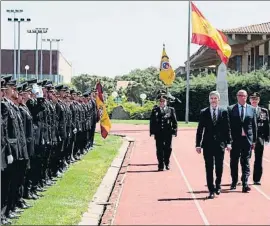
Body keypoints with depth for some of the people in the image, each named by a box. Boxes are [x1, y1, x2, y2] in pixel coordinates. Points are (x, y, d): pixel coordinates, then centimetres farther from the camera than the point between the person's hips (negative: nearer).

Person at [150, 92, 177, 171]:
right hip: (158, 133, 0)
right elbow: (152, 121, 4)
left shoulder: (171, 110, 5)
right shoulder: (155, 110, 5)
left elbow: (174, 121, 4)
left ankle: (167, 163, 23)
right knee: (159, 149, 0)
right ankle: (161, 165, 5)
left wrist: (174, 131, -3)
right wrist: (152, 132, -3)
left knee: (168, 148, 6)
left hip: (168, 133, 0)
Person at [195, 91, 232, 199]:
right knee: (209, 168, 0)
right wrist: (198, 144, -2)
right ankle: (211, 190, 6)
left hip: (220, 144, 0)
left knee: (219, 167, 7)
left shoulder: (224, 112, 4)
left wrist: (228, 142, -3)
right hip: (207, 145, 0)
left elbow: (227, 128, 4)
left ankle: (218, 185, 29)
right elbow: (200, 129, 3)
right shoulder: (204, 112, 3)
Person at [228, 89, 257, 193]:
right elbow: (228, 126, 1)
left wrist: (254, 140, 4)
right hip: (235, 139, 0)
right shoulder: (231, 109, 2)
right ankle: (234, 182, 22)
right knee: (234, 162, 8)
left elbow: (254, 126, 8)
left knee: (246, 162, 0)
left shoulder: (252, 109, 7)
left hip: (247, 139, 0)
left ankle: (245, 184, -1)